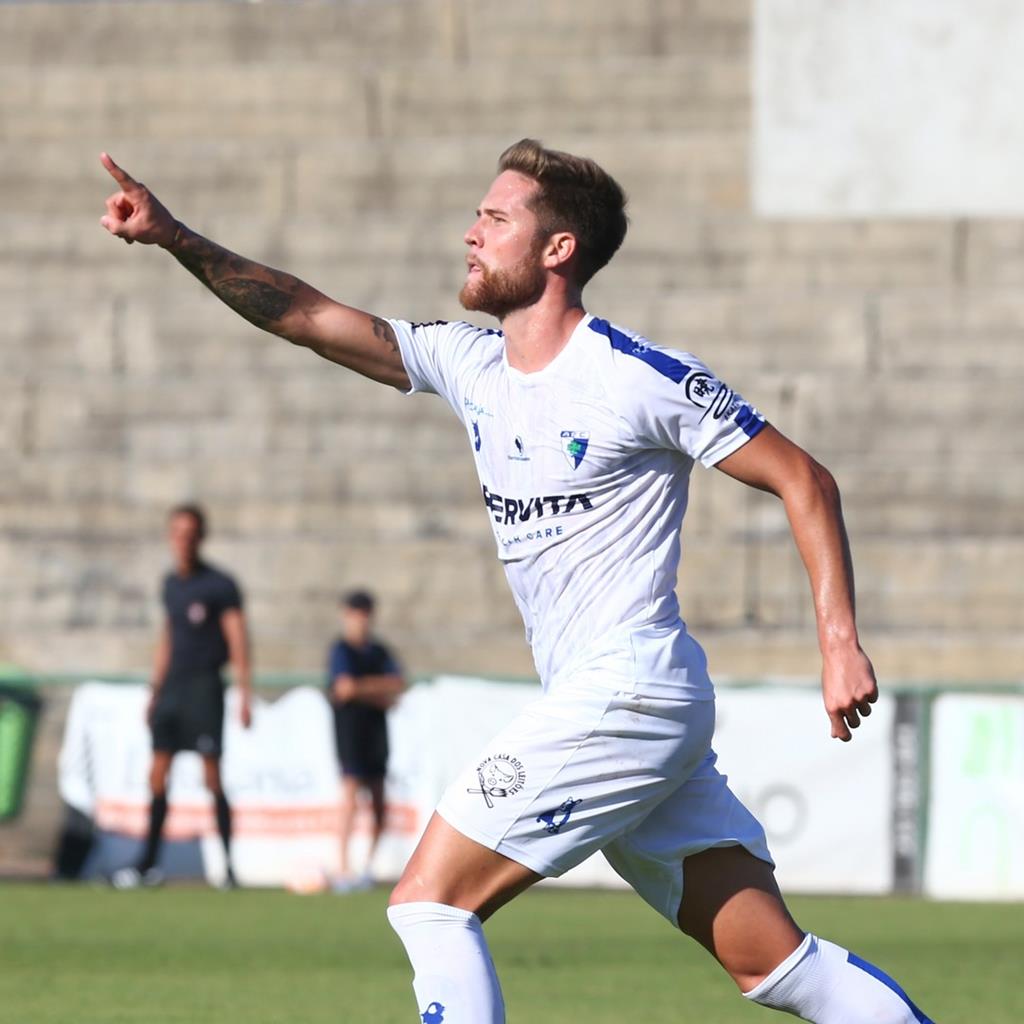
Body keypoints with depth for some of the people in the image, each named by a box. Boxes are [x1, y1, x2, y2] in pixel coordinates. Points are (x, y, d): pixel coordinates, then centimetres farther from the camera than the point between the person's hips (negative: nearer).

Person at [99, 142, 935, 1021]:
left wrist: (841, 643, -13)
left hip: (627, 695, -8)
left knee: (428, 903, -9)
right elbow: (308, 316, 11)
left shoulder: (640, 378, -9)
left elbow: (805, 481, -6)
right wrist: (173, 237, 2)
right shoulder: (472, 366, 12)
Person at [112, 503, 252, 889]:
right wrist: (154, 690, 21)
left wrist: (245, 697, -15)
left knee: (211, 776, -9)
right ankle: (148, 864, 7)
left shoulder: (220, 585, -6)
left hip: (204, 687, -7)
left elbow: (238, 641, -9)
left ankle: (230, 864, -5)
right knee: (157, 774, 3)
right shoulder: (171, 583, 14)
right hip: (172, 686, 7)